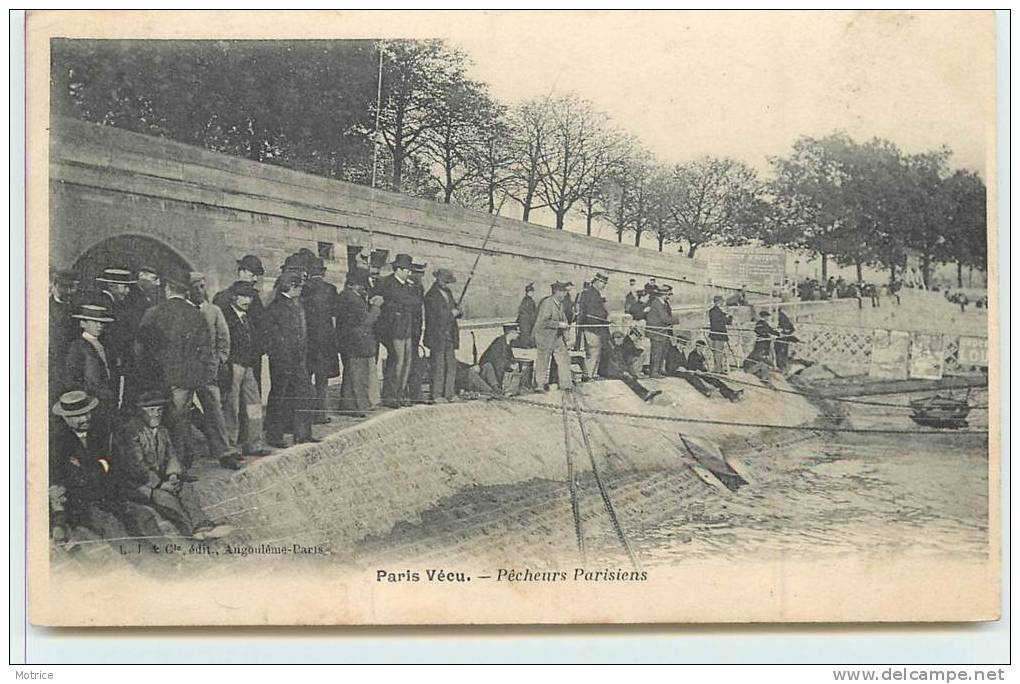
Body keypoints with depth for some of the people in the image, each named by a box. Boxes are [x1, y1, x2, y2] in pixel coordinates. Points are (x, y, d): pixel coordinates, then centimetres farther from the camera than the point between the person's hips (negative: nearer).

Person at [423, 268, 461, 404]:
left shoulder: (448, 293, 16)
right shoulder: (431, 296, -10)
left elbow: (453, 310, 21)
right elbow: (436, 316, -18)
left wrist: (456, 312, -2)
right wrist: (451, 313, -10)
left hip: (450, 335, 8)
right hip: (437, 336, -8)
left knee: (451, 365, 8)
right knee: (438, 366, -5)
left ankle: (449, 393, 14)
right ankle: (437, 395, 1)